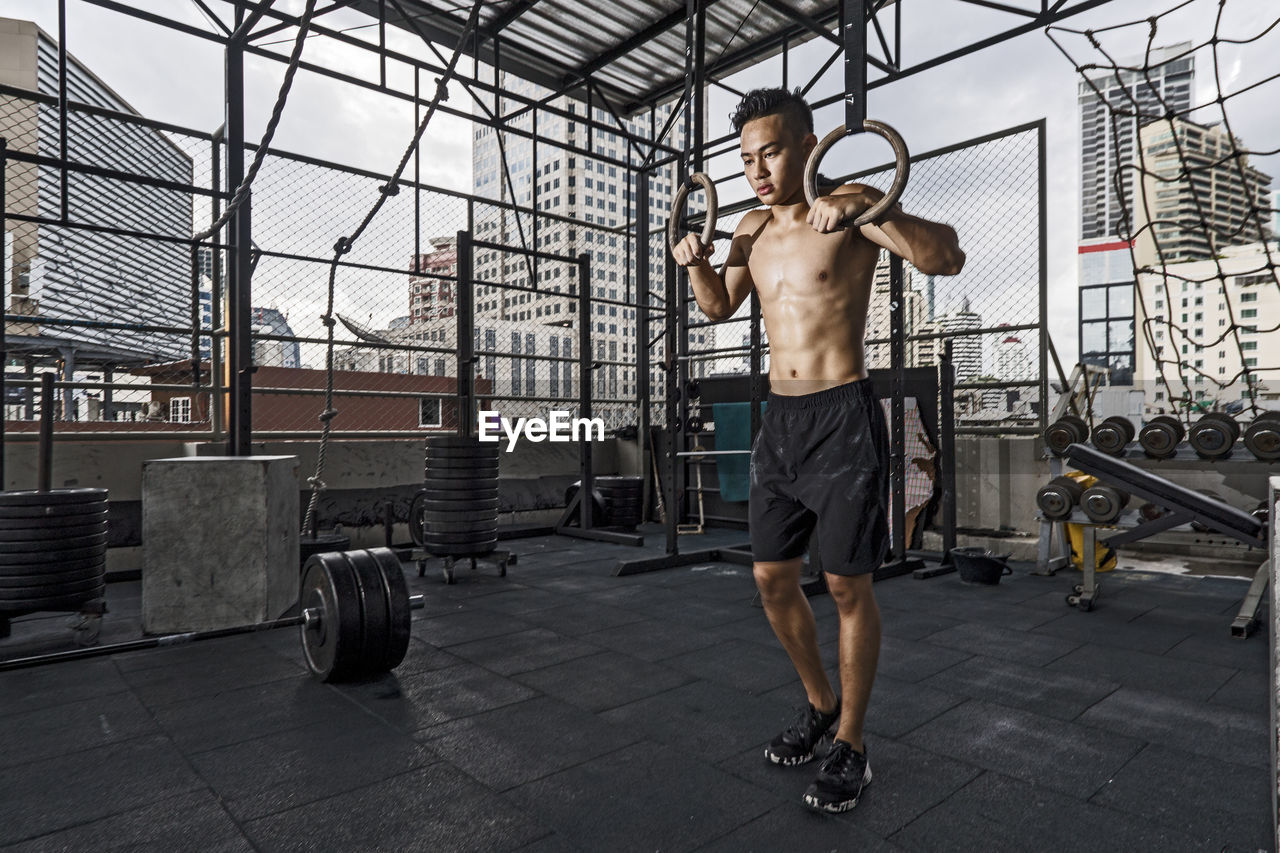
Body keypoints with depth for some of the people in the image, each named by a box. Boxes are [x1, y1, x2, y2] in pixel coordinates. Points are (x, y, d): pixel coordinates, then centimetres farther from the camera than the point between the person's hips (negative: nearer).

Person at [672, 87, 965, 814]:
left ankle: (851, 745, 20)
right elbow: (720, 306, 26)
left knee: (848, 586, 1)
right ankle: (821, 704, 33)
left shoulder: (852, 209, -6)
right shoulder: (752, 229, 13)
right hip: (779, 420, 7)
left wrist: (867, 210, -31)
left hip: (844, 418, -6)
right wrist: (698, 264, 6)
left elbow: (948, 259, -18)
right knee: (772, 578, 10)